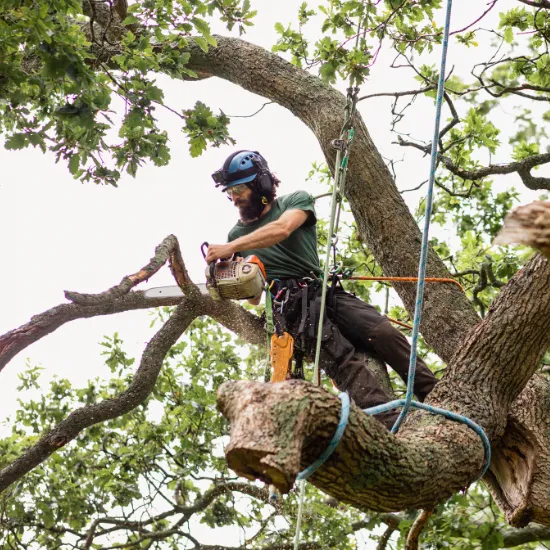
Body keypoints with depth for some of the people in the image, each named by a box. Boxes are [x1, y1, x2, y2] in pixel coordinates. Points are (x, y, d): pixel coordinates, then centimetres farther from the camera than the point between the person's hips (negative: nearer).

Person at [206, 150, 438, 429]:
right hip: (291, 308, -2)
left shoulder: (296, 201, 10)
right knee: (342, 359, -26)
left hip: (326, 292, 2)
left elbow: (281, 229, -15)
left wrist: (229, 248, -22)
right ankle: (394, 427, -41)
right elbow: (253, 296, 20)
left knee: (385, 335, -20)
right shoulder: (238, 234, 19)